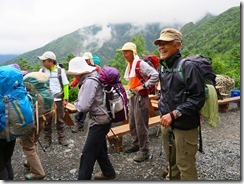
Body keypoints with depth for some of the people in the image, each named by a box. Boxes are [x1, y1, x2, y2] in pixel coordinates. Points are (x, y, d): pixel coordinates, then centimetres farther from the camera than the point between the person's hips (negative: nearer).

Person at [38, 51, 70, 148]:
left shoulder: (60, 70, -3)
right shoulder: (42, 71, 2)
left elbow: (65, 85, -1)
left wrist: (65, 98, -5)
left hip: (58, 100, -1)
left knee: (60, 120, 10)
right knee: (46, 120, 10)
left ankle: (61, 138, 24)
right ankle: (47, 139, 24)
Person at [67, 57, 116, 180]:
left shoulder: (89, 82, -22)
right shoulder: (93, 76, 8)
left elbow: (83, 107, -25)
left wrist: (76, 103, -5)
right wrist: (79, 102, 0)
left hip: (99, 121, -10)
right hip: (101, 119, 10)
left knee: (88, 153, -1)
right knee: (99, 149, 22)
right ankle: (108, 173, 38)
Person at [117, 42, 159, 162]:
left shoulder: (141, 64, -15)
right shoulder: (130, 65, 12)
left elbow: (156, 75, -24)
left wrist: (144, 86, -22)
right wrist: (131, 90, 11)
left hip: (140, 97, -9)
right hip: (132, 96, 9)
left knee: (141, 125, -3)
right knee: (132, 124, 18)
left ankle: (144, 151, 9)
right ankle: (136, 144, 34)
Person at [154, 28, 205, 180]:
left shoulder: (188, 67, -15)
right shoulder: (163, 68, 8)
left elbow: (198, 98, -19)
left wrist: (174, 114, -23)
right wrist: (163, 112, 12)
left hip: (184, 126, -7)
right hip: (167, 124, 7)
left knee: (185, 166, 6)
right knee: (172, 161, 23)